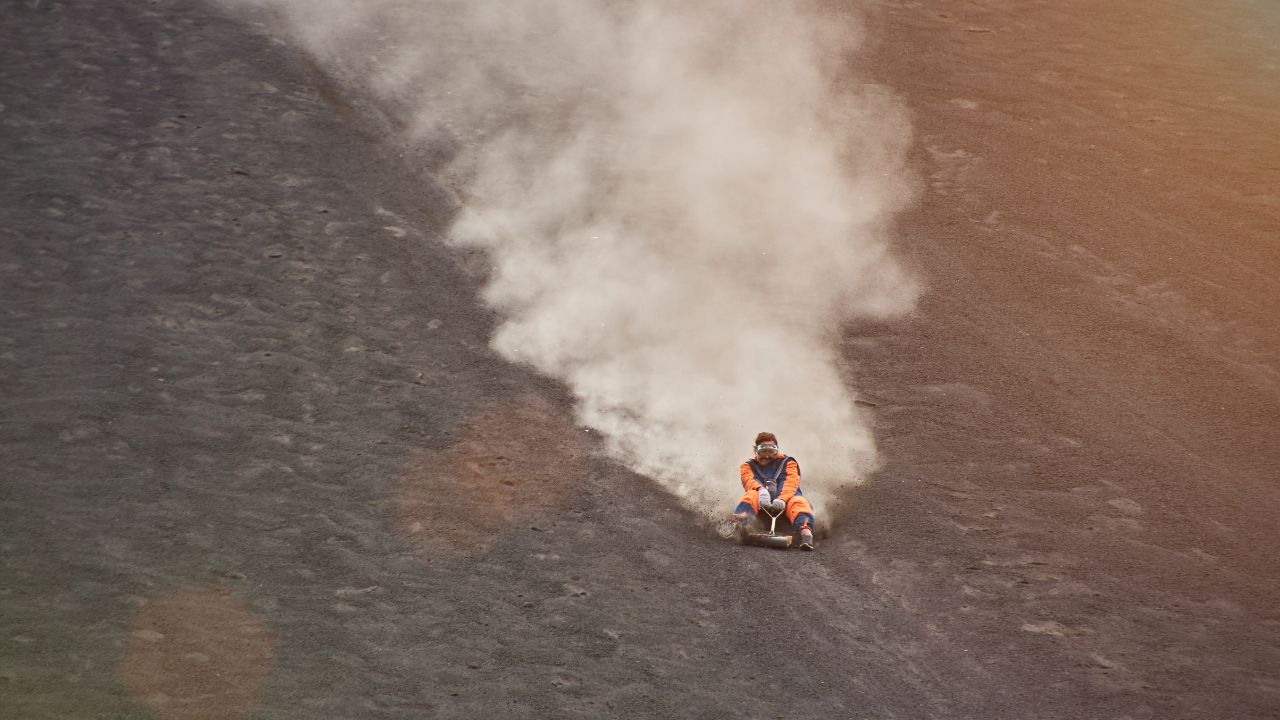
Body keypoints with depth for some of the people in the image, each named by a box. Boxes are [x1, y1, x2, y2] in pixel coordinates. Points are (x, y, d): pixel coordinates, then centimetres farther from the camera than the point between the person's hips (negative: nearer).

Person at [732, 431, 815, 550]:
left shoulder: (787, 462, 22)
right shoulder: (749, 466, 24)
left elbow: (791, 482, 1)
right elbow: (749, 480, 0)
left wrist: (782, 499, -22)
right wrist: (761, 489, -26)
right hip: (762, 504, 0)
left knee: (798, 502, -33)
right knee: (751, 496, -33)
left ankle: (805, 531, -60)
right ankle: (742, 520, -65)